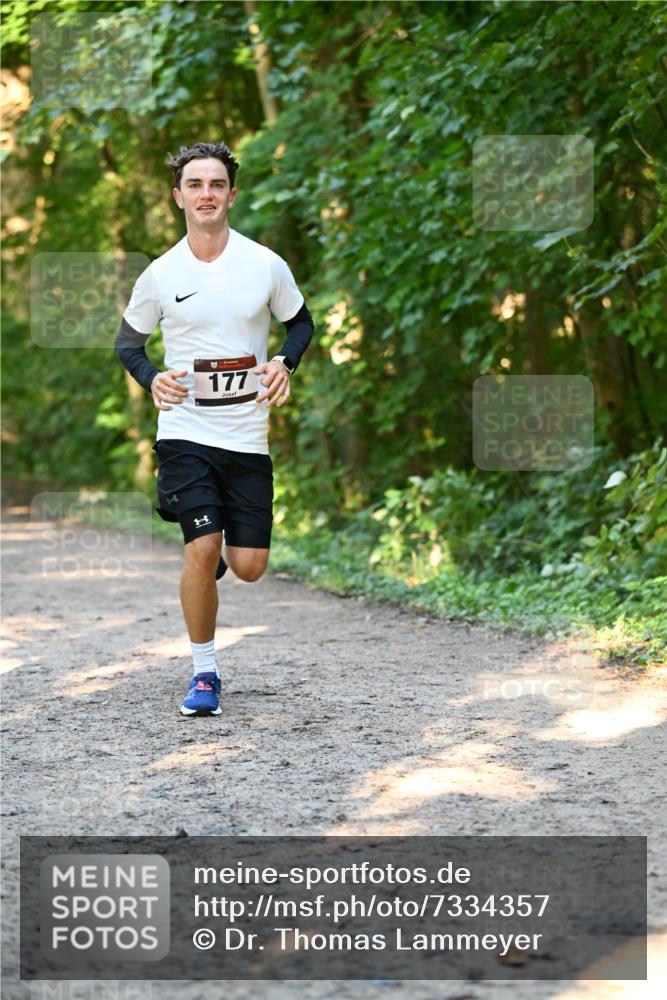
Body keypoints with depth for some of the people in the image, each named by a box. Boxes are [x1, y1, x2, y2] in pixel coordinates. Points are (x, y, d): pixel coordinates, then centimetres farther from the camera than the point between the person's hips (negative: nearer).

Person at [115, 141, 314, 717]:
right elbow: (128, 341, 12)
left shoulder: (266, 265, -2)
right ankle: (204, 673, 4)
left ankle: (217, 555, 37)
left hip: (248, 436, 1)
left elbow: (301, 322, 13)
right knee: (201, 551, -14)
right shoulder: (160, 275, -1)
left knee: (249, 567, -2)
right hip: (184, 432, -1)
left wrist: (285, 364, -7)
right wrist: (152, 379, -9)